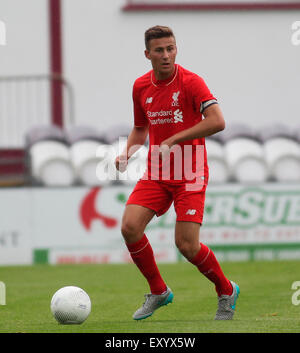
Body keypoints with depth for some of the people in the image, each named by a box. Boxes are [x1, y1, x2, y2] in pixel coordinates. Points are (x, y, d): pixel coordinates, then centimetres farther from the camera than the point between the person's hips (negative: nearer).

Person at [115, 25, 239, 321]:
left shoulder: (190, 82, -12)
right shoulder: (141, 87, 6)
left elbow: (217, 122, -23)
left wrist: (174, 140, -24)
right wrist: (126, 154, 2)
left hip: (190, 174, -5)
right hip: (156, 173, 5)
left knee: (187, 245, -13)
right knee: (130, 227, -15)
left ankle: (226, 291, 15)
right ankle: (158, 292, 5)